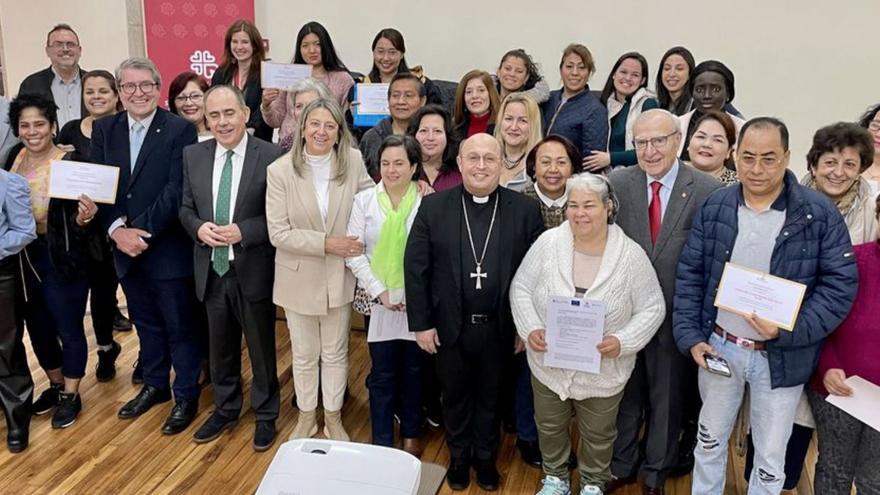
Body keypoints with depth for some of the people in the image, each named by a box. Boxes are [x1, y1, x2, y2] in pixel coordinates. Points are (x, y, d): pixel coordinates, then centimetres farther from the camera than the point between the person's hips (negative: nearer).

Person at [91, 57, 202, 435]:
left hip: (168, 247, -5)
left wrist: (142, 230, -20)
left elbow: (176, 190, -16)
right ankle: (155, 385, 37)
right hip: (124, 247, 5)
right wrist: (117, 229, -14)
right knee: (145, 322, 20)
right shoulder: (103, 130, 6)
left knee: (179, 325, 7)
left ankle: (186, 395, 23)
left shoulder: (180, 130, -10)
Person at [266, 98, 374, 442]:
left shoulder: (353, 161, -9)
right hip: (299, 277, -1)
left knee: (335, 354, 17)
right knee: (304, 356, 17)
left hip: (339, 276, 1)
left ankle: (333, 418, 37)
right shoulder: (280, 170, -14)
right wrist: (325, 243, -22)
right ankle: (306, 418, 38)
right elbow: (278, 233, -16)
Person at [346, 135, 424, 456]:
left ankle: (411, 435, 32)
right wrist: (379, 292, -9)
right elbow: (354, 252, -2)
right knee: (382, 374, 8)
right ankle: (382, 441, 23)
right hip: (379, 301, 1)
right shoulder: (364, 200, -1)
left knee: (414, 371, 14)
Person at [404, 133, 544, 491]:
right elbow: (415, 268, -4)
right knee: (455, 396, 19)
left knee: (490, 397, 19)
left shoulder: (525, 210, -7)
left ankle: (486, 457, 42)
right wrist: (421, 323, -6)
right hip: (450, 327, 0)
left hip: (499, 329, 0)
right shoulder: (433, 206, -6)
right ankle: (459, 456, 42)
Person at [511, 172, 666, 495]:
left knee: (598, 435, 21)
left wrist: (623, 342, -23)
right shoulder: (547, 243, -12)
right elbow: (520, 289, -4)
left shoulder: (631, 255, -15)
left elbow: (652, 308, -9)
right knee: (550, 427, 23)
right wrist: (530, 329, -18)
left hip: (603, 371, -1)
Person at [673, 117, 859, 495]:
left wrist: (789, 331, -21)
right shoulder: (714, 207, -4)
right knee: (709, 440, 20)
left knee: (771, 458, 14)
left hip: (781, 357, -2)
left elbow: (840, 284, -10)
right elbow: (689, 274, 2)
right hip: (718, 346, 2)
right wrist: (690, 336, -6)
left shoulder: (819, 213, -12)